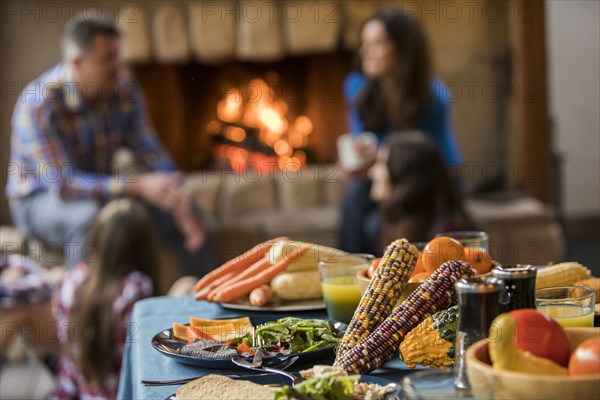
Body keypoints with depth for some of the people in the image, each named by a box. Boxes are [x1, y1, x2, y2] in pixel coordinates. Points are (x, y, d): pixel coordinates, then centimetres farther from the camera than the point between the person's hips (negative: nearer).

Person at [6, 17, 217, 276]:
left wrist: (177, 199, -24)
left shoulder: (124, 91, -8)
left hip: (101, 191, 6)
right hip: (40, 199, -5)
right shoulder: (38, 106, -26)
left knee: (185, 212, -7)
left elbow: (151, 154, -6)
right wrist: (138, 186, -39)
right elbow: (62, 184, -32)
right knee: (90, 217, -38)